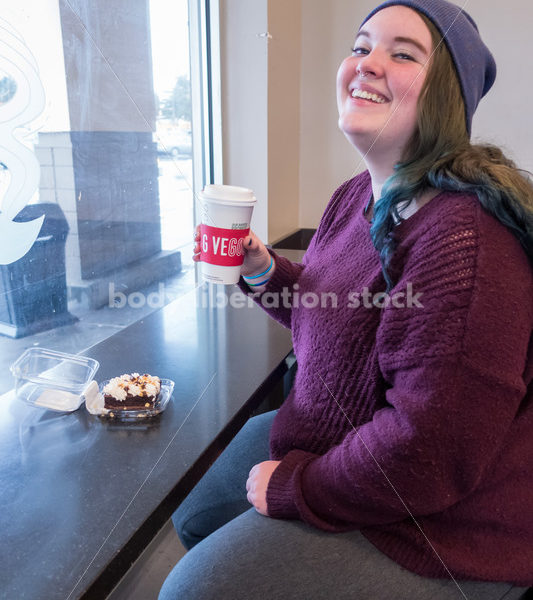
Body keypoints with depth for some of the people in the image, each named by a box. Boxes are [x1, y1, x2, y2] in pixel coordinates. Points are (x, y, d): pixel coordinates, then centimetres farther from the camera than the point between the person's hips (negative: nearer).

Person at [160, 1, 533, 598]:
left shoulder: (464, 239, -31)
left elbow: (431, 449, -31)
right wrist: (264, 271, -5)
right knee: (194, 517, 19)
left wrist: (292, 486, -18)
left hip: (433, 532, -8)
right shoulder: (356, 196, 1)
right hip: (320, 435, 9)